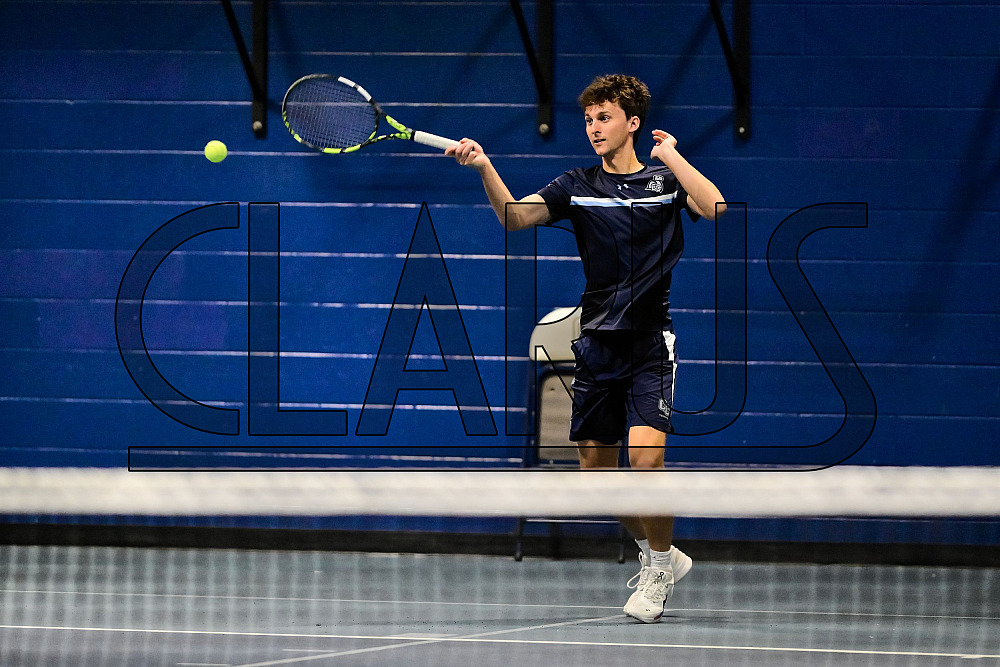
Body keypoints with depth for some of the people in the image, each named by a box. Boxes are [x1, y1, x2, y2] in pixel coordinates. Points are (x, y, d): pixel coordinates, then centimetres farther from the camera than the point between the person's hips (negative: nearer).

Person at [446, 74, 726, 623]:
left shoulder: (664, 180, 2)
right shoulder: (578, 186, 8)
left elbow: (714, 207, -17)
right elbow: (514, 217, -7)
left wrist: (670, 155, -11)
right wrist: (483, 167, -22)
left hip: (650, 340, -4)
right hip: (597, 342, 4)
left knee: (645, 454, -21)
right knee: (595, 466, 7)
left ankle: (660, 563, 1)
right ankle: (653, 552, 31)